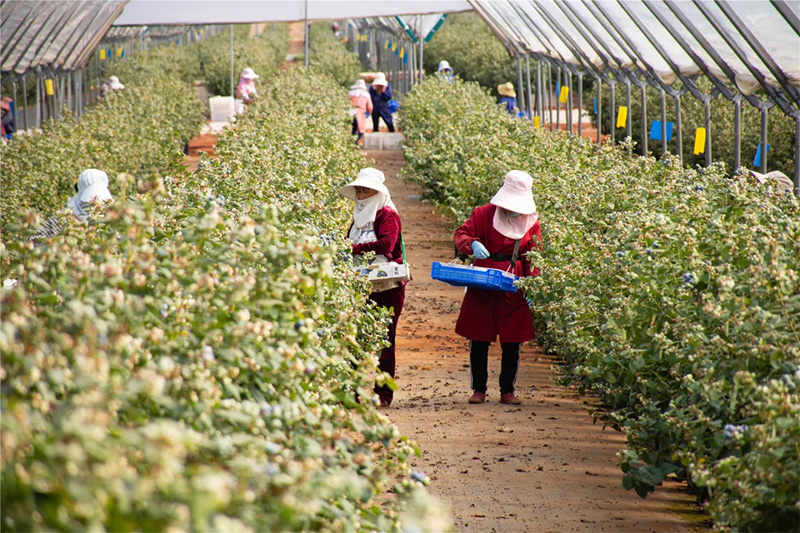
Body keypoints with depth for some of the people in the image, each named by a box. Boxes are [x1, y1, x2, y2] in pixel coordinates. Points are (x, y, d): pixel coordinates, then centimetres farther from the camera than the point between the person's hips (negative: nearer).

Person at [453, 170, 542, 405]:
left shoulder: (531, 222, 5)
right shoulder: (484, 214, 0)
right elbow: (461, 234, -2)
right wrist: (472, 244, -25)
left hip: (514, 289, 1)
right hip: (482, 288, -1)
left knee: (512, 343, 4)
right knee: (479, 341, 2)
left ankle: (507, 391, 15)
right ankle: (478, 389, 13)